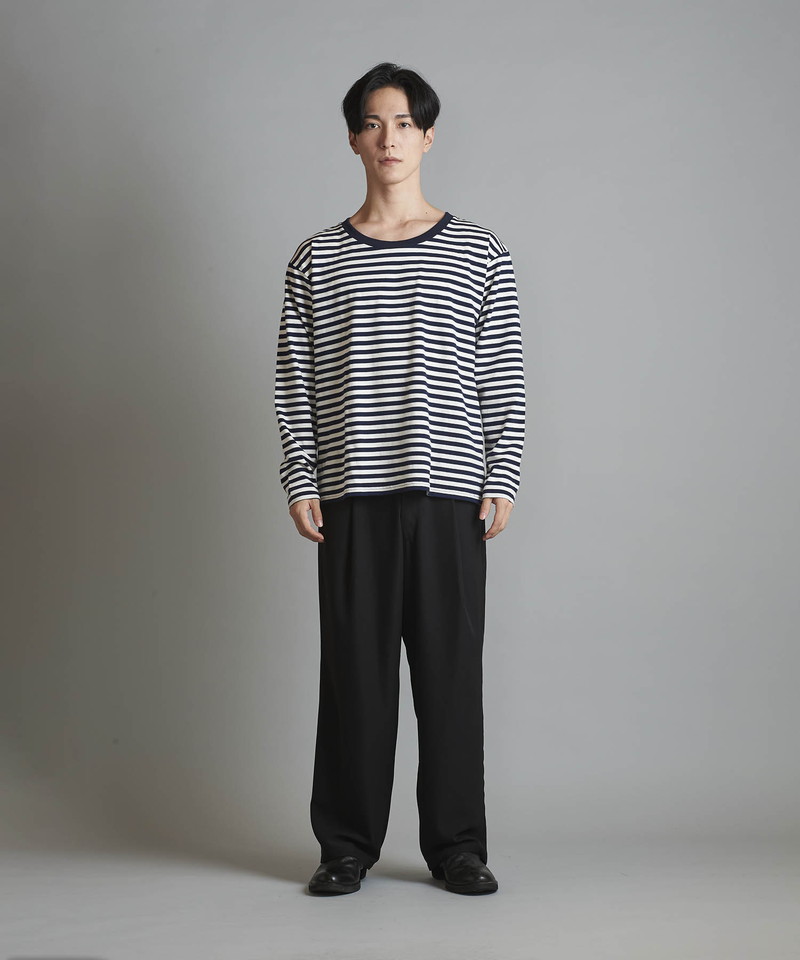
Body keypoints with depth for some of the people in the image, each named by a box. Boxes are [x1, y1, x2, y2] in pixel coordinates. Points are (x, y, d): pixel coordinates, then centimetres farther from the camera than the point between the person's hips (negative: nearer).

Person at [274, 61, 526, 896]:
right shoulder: (317, 259, 8)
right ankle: (347, 846, 15)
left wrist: (502, 481, -3)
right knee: (355, 669, 4)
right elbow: (294, 379, 7)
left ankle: (457, 845, 14)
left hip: (448, 493, 0)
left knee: (451, 669, 3)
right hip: (352, 493, 1)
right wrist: (300, 482, -1)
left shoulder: (481, 255, 7)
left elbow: (503, 377, 5)